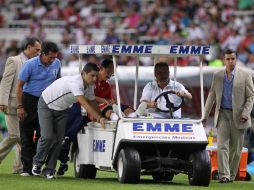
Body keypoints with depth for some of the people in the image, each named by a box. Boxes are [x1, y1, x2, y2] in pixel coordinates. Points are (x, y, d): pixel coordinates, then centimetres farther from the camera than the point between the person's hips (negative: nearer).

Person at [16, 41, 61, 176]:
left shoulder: (57, 64, 0)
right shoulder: (30, 65, -13)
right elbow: (19, 85, -8)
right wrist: (20, 107, -13)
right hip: (29, 100, -4)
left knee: (42, 136, 3)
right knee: (26, 136, -3)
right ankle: (27, 168, -2)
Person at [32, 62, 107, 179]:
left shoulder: (90, 86, -9)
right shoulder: (76, 83, -36)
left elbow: (93, 103, 4)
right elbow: (84, 104, -44)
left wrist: (100, 118, -4)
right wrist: (99, 118, -49)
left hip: (62, 109, 7)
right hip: (47, 105, -7)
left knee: (58, 140, -3)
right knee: (48, 137, -16)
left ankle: (49, 170, 4)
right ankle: (37, 162, 8)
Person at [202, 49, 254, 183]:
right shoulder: (217, 76, 9)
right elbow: (211, 96, 14)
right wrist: (205, 115, 11)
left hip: (238, 115, -1)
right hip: (223, 114, 1)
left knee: (236, 148, 4)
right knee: (222, 145, -11)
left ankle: (231, 175, 16)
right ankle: (223, 175, -15)